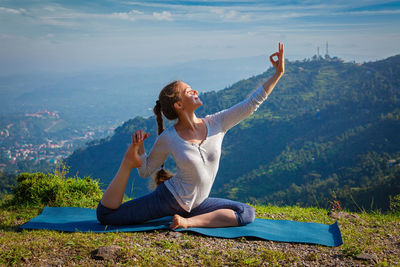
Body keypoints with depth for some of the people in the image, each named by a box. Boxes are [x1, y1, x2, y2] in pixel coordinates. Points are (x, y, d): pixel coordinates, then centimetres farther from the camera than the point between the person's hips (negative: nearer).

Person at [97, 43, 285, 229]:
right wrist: (138, 148, -21)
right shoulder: (168, 138, -14)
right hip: (169, 198, -3)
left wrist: (278, 73, -14)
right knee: (105, 215, -10)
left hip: (195, 204, 4)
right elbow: (145, 170, -1)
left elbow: (251, 104, -11)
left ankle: (190, 222, -18)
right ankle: (128, 162, -1)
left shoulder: (216, 124, -7)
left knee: (247, 214, -15)